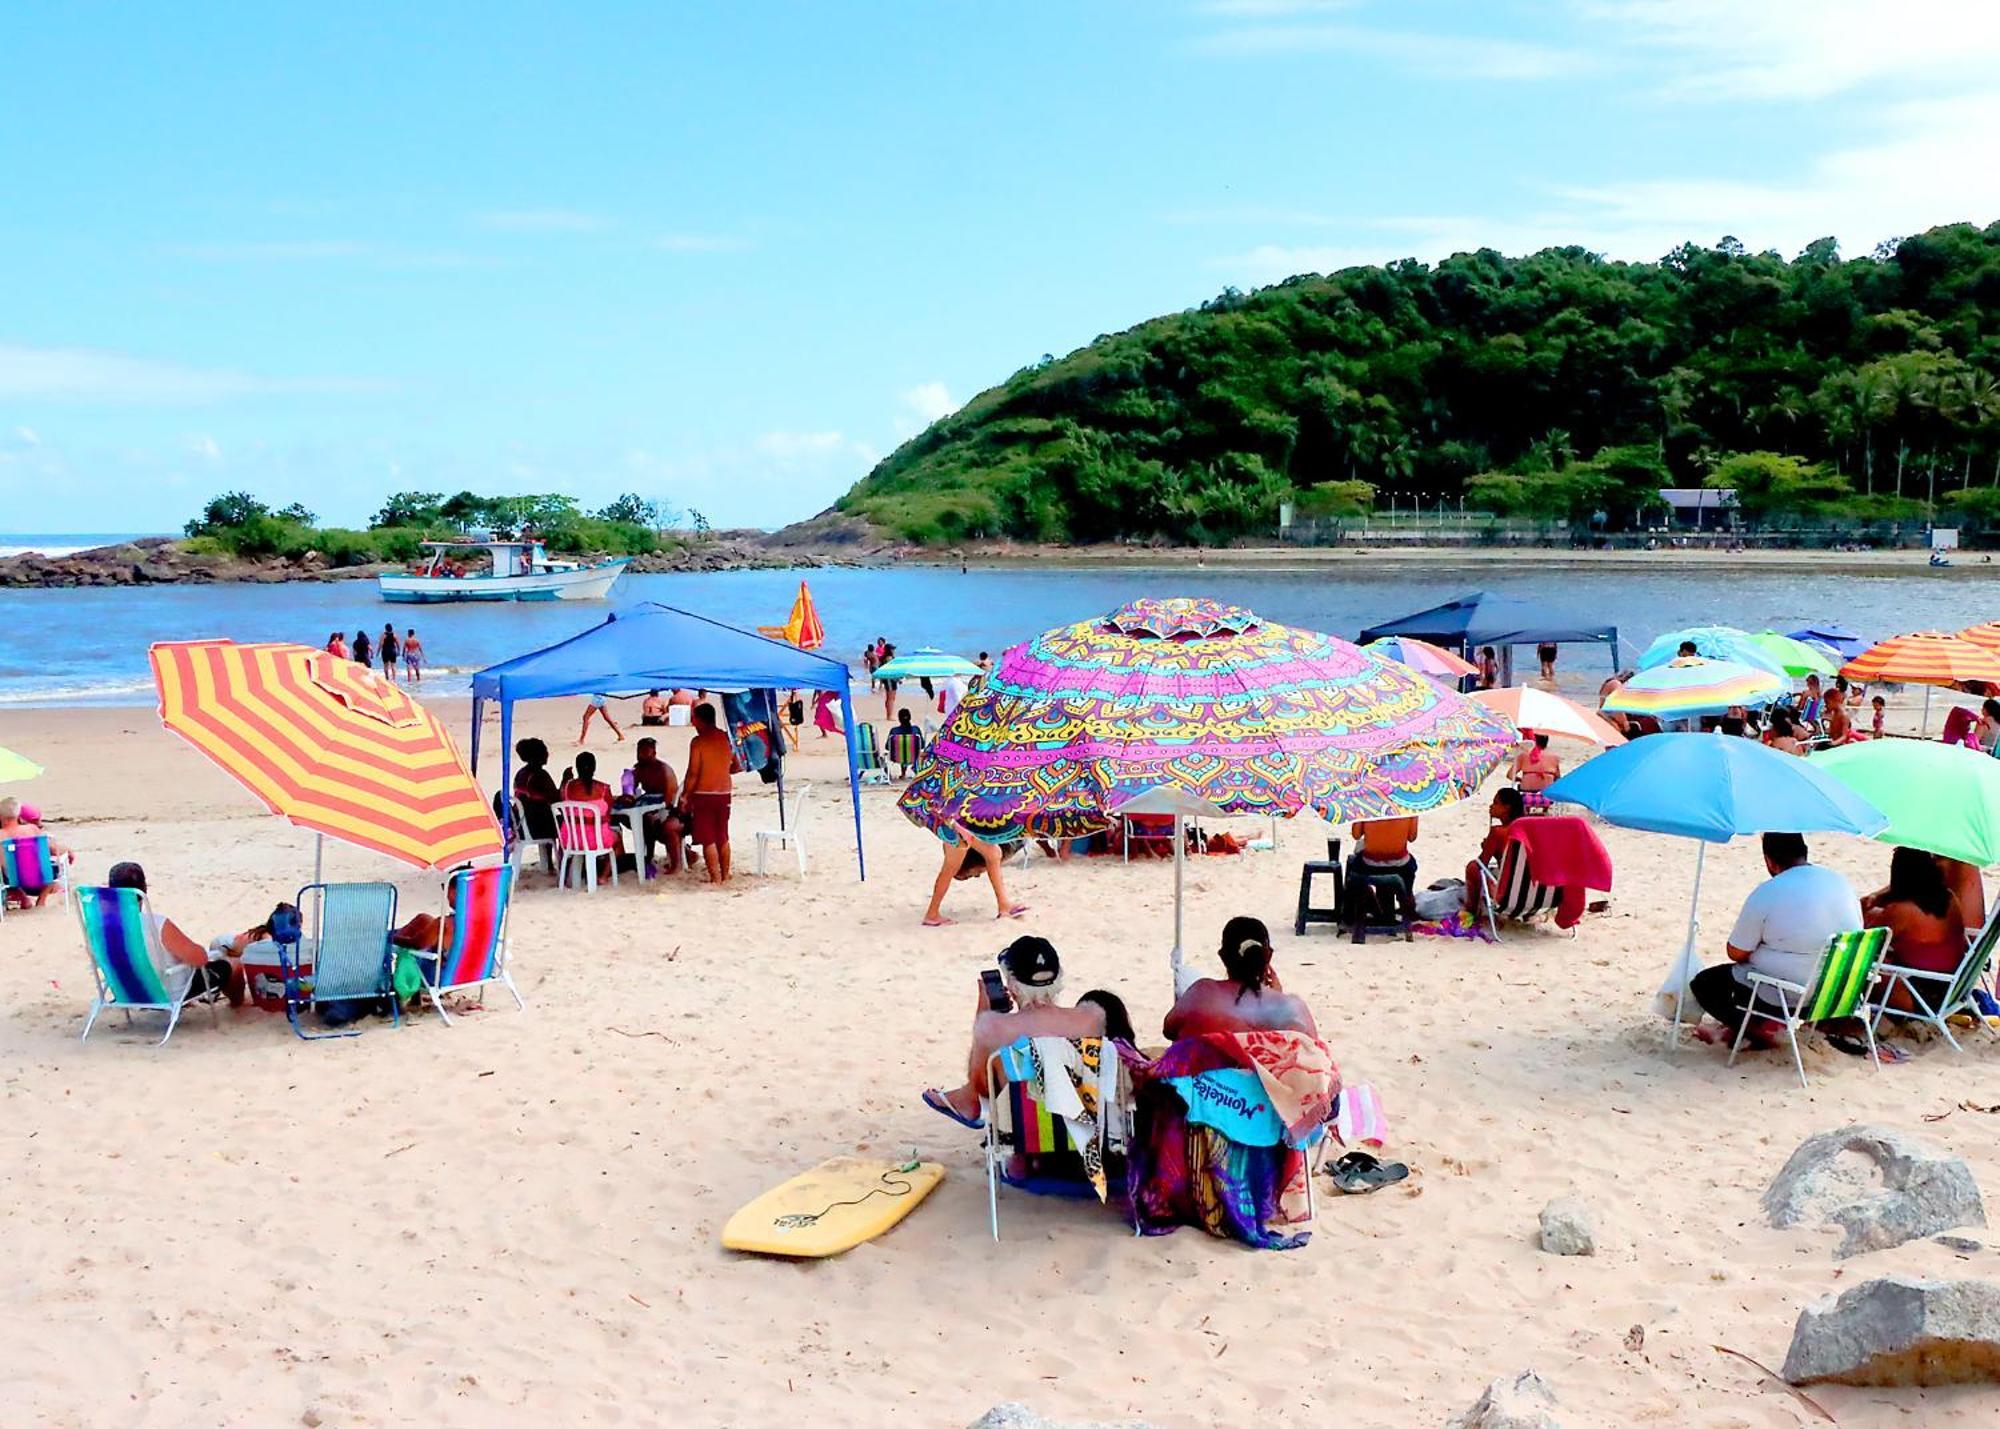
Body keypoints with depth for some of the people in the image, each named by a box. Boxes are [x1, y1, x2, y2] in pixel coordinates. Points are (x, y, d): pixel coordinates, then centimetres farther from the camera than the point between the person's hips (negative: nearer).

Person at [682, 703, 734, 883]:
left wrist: (685, 796, -5)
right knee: (723, 838, 16)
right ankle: (725, 875, 22)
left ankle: (715, 878, -2)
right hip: (724, 794, 6)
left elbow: (693, 773, -15)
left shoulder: (698, 741, -12)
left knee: (708, 840, 0)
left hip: (703, 795, -6)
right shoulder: (726, 738, 4)